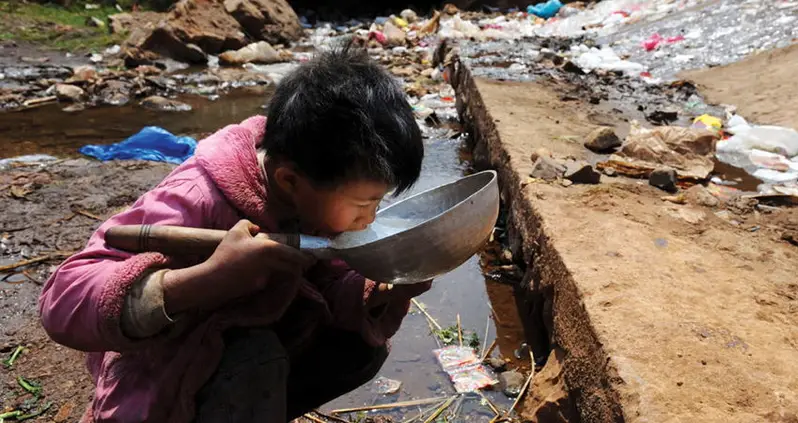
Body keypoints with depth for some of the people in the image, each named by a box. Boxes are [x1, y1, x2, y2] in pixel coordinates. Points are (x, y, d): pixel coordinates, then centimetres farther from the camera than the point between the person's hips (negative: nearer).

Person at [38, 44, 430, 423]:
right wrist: (210, 277, -51)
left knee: (364, 344, -4)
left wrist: (387, 289, -29)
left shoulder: (315, 195, -14)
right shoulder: (196, 204, -35)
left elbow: (328, 287, -8)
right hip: (155, 387, -6)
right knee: (256, 359, -34)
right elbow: (63, 301, -38)